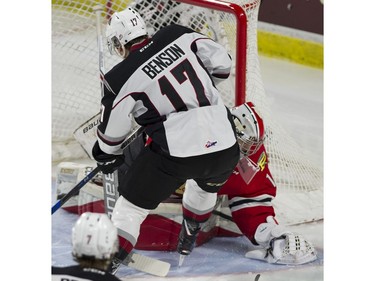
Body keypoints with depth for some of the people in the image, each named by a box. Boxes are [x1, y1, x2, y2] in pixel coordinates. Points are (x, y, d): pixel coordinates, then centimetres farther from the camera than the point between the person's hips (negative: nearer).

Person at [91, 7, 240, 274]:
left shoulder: (121, 78, -3)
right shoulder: (178, 36, 4)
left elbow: (112, 131, 8)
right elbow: (222, 62, 10)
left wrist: (108, 157, 28)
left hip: (177, 155, -4)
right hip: (226, 146, 4)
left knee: (131, 205, 13)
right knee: (206, 187, 38)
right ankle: (188, 241, 51)